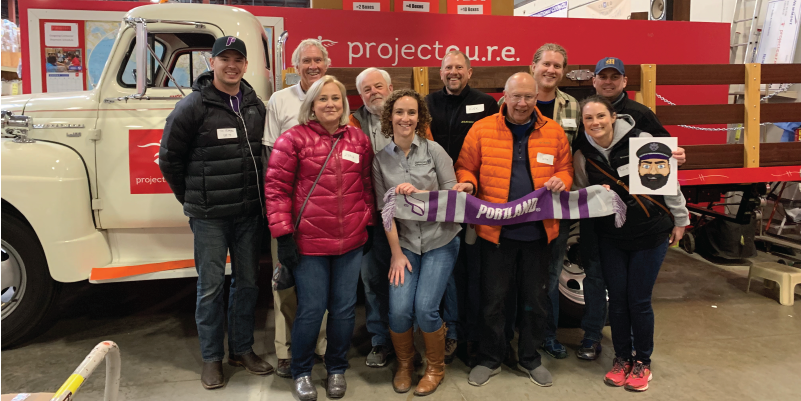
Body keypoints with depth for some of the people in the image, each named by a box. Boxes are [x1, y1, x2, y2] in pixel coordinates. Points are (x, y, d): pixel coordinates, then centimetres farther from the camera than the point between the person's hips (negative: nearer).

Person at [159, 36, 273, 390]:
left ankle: (242, 349, 28)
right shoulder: (193, 106, -7)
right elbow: (169, 158, -2)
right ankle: (212, 358, 19)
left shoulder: (256, 106, 7)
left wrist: (256, 194, 10)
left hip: (249, 213, 5)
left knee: (247, 282, 12)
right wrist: (192, 199, 3)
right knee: (211, 287, 4)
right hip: (209, 216, -4)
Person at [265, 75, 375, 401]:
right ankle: (301, 372, 27)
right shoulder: (294, 139, -5)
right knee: (311, 309, 3)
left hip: (351, 242, 4)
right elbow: (276, 188, -6)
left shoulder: (359, 140, 8)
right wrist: (283, 235, -10)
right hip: (309, 242, -3)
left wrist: (368, 225, 13)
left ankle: (337, 369, 33)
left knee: (344, 309, 11)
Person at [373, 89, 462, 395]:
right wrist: (396, 253, -5)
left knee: (425, 308, -11)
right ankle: (404, 364, 21)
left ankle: (436, 367, 19)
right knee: (399, 310, -10)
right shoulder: (381, 160, 1)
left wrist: (419, 193, -19)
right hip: (405, 243, 2)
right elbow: (384, 209, -1)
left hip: (440, 240, -1)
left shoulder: (433, 150, -4)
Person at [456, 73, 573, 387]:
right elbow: (466, 168, 5)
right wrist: (467, 183, -17)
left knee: (535, 298, 14)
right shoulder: (482, 129, -1)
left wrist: (561, 180, -10)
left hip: (538, 230, 2)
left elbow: (566, 169, 12)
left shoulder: (554, 132, 4)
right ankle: (490, 359, 27)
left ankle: (530, 358, 34)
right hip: (496, 230, -2)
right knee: (493, 297, 8)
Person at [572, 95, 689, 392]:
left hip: (651, 234, -3)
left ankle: (643, 362, 23)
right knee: (617, 299, 8)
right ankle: (622, 358, 28)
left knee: (639, 301, 2)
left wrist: (679, 220, 2)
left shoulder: (642, 141, -15)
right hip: (610, 237, 3)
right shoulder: (582, 155, -4)